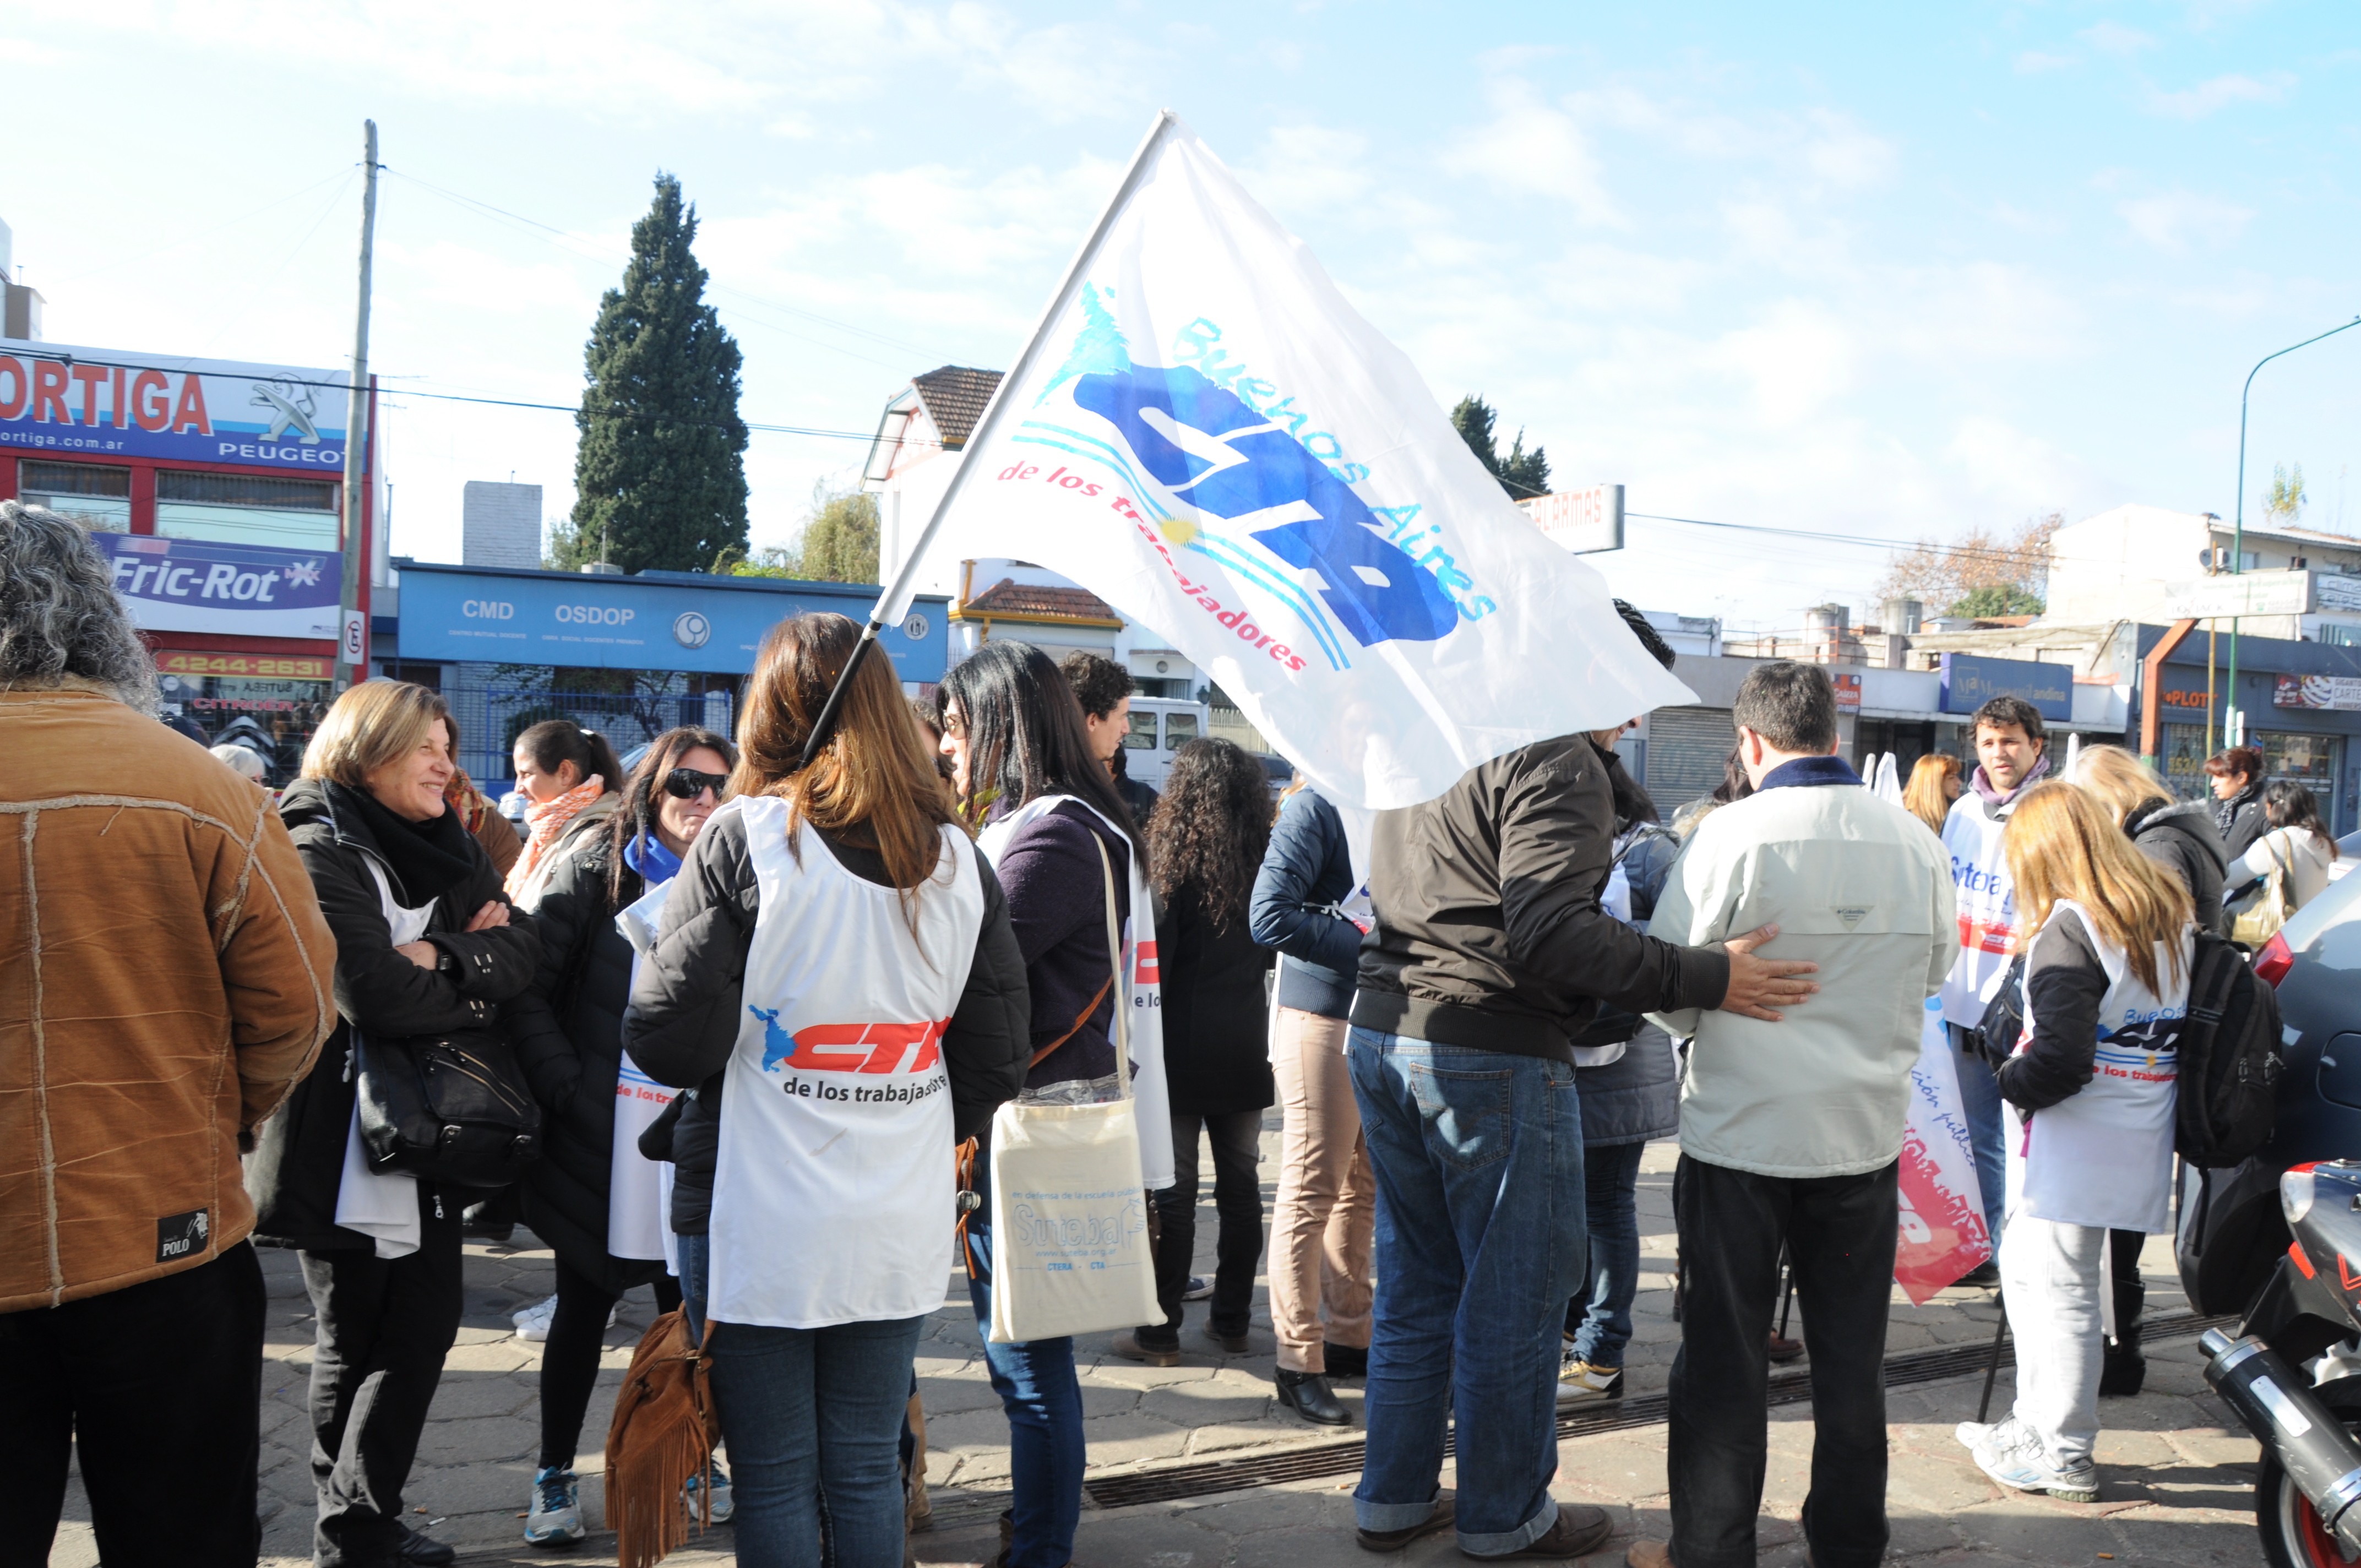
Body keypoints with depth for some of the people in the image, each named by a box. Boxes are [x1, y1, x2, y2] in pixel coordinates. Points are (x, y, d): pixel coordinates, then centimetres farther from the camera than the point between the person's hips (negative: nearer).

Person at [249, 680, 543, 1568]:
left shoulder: (446, 846, 13)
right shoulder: (320, 852, -13)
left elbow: (525, 947, 1)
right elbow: (380, 997, -25)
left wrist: (443, 954, -18)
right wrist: (482, 986, -9)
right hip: (349, 1140, -8)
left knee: (425, 1325, 14)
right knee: (355, 1344, 5)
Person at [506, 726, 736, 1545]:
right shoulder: (594, 870, -6)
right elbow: (528, 985, -10)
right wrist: (566, 1088, -16)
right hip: (596, 1139, -2)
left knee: (688, 1304, 11)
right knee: (584, 1305, 9)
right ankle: (555, 1476, 24)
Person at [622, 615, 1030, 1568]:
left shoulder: (743, 839, -11)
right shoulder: (955, 855, 2)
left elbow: (670, 1040, -13)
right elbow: (997, 1056, 5)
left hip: (759, 1227, -4)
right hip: (900, 1228, 4)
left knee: (774, 1481, 9)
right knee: (868, 1472, 15)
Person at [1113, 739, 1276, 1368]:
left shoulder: (1171, 858, -11)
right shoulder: (1266, 859, 2)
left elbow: (1151, 957, -11)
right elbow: (1276, 949, 11)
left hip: (1182, 1047, -4)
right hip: (1247, 1046, 5)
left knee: (1172, 1190, 1)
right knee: (1241, 1186, 12)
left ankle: (1160, 1331, 7)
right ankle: (1232, 1321, 21)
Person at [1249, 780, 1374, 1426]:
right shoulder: (1316, 808, -11)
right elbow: (1271, 915, -21)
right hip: (1322, 1022, -7)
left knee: (1361, 1192, 15)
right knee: (1311, 1196, 0)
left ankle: (1350, 1337, 26)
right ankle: (1300, 1363, 8)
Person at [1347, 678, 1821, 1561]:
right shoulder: (1558, 761, -14)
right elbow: (1549, 932, -24)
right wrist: (1706, 977, -20)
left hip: (1384, 1032, 9)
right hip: (1495, 1056, -9)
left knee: (1416, 1285, 19)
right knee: (1515, 1294, 7)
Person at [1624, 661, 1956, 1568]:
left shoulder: (1735, 833, -16)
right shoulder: (1914, 840, -2)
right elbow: (1935, 965, 14)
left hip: (1742, 1131, -4)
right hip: (1868, 1132, 4)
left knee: (1725, 1357, 8)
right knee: (1851, 1356, 15)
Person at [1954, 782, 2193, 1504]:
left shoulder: (2069, 929, -19)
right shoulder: (2171, 910, 7)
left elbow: (2061, 1058, -26)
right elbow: (2183, 1022, 16)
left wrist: (2013, 1080, -7)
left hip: (2076, 1140, -9)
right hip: (2138, 1137, 9)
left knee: (2061, 1289, 3)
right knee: (2024, 1269, 20)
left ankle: (2063, 1454, 14)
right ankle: (2036, 1421, 30)